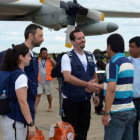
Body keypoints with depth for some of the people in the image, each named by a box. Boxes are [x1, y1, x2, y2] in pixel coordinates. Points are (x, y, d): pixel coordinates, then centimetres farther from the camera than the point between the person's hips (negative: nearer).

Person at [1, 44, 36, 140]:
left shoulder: (11, 73, 11)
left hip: (9, 118, 9)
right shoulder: (21, 76, -16)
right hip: (15, 121, -9)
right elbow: (22, 102, -20)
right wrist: (31, 124, -18)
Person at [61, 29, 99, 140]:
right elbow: (67, 77, -24)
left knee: (83, 131, 14)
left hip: (86, 100, 5)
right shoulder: (67, 57, -9)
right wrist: (87, 84, -31)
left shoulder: (91, 57, 10)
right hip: (71, 101, -5)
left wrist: (96, 93, 8)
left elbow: (94, 76, 18)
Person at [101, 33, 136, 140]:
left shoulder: (113, 63, -14)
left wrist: (106, 113, -20)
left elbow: (111, 89, -22)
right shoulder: (129, 62, 13)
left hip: (117, 113, -8)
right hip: (131, 110, 8)